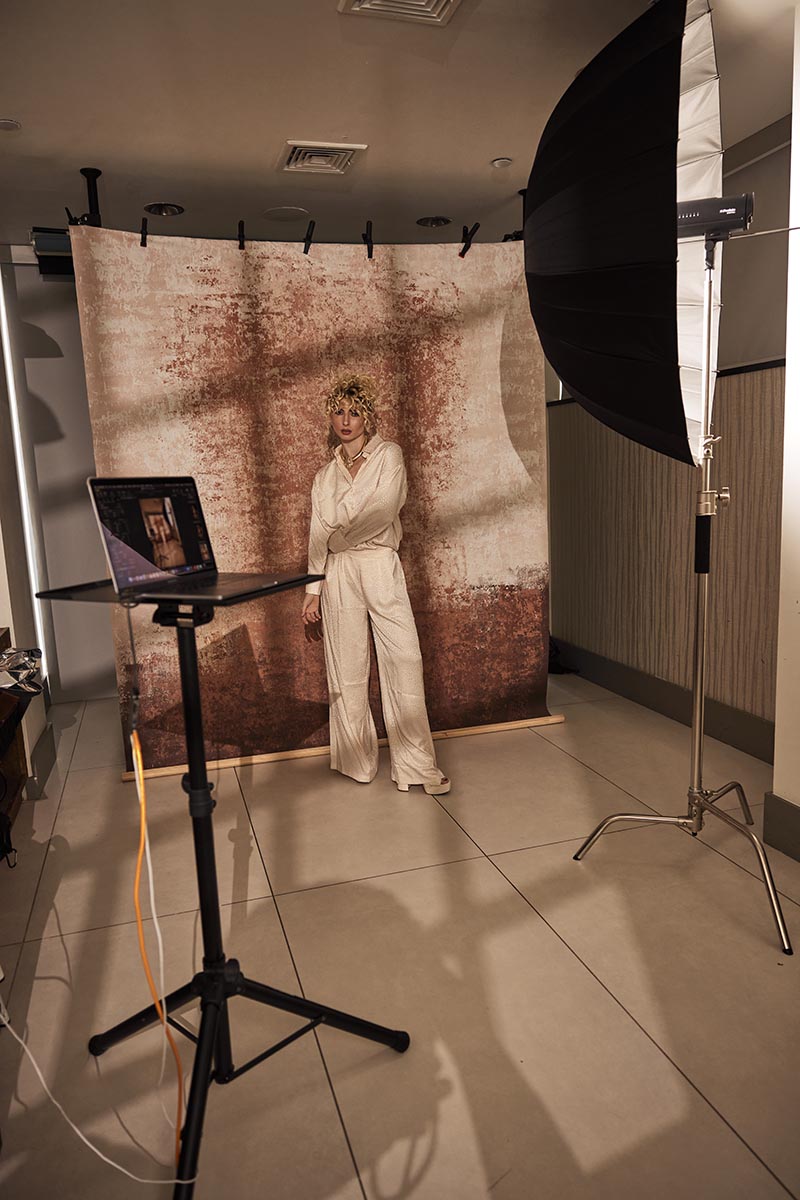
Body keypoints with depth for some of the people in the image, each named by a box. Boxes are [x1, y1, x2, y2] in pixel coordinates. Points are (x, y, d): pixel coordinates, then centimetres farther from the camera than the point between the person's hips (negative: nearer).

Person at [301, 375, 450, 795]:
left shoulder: (389, 455, 6)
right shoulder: (325, 476, 16)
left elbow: (385, 507, -10)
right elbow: (319, 538, 14)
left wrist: (342, 526, 0)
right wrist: (312, 591, 8)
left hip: (381, 567, -3)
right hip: (340, 572, 3)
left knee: (404, 662, -8)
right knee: (347, 668, 3)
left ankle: (417, 764, -2)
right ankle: (357, 762, 15)